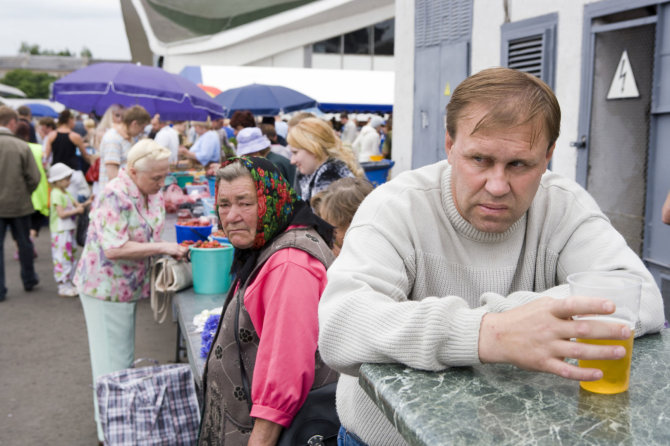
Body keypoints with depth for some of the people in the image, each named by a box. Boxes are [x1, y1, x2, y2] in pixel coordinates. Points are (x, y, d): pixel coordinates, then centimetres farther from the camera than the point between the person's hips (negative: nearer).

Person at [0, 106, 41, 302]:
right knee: (24, 242, 16)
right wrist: (24, 192, 8)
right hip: (19, 204, 0)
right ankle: (29, 280, 30)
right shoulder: (22, 146, -12)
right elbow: (34, 177, -10)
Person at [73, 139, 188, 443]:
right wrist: (162, 248, -28)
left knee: (125, 356, 21)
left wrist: (172, 252, -3)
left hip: (129, 287, 9)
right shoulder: (116, 196, -25)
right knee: (112, 361, 3)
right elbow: (114, 249, -31)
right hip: (106, 289, -9)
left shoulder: (152, 193, 1)